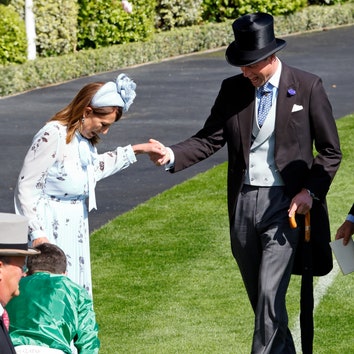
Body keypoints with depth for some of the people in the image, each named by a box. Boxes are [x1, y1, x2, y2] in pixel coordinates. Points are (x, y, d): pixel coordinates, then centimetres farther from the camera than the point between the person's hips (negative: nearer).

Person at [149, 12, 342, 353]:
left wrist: (310, 191, -11)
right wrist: (172, 156, -15)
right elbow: (209, 139, 3)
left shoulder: (307, 87, -4)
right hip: (243, 204, 5)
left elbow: (330, 152, 1)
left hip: (285, 205, -4)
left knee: (270, 294, -14)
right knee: (259, 298, 12)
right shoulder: (233, 89, 6)